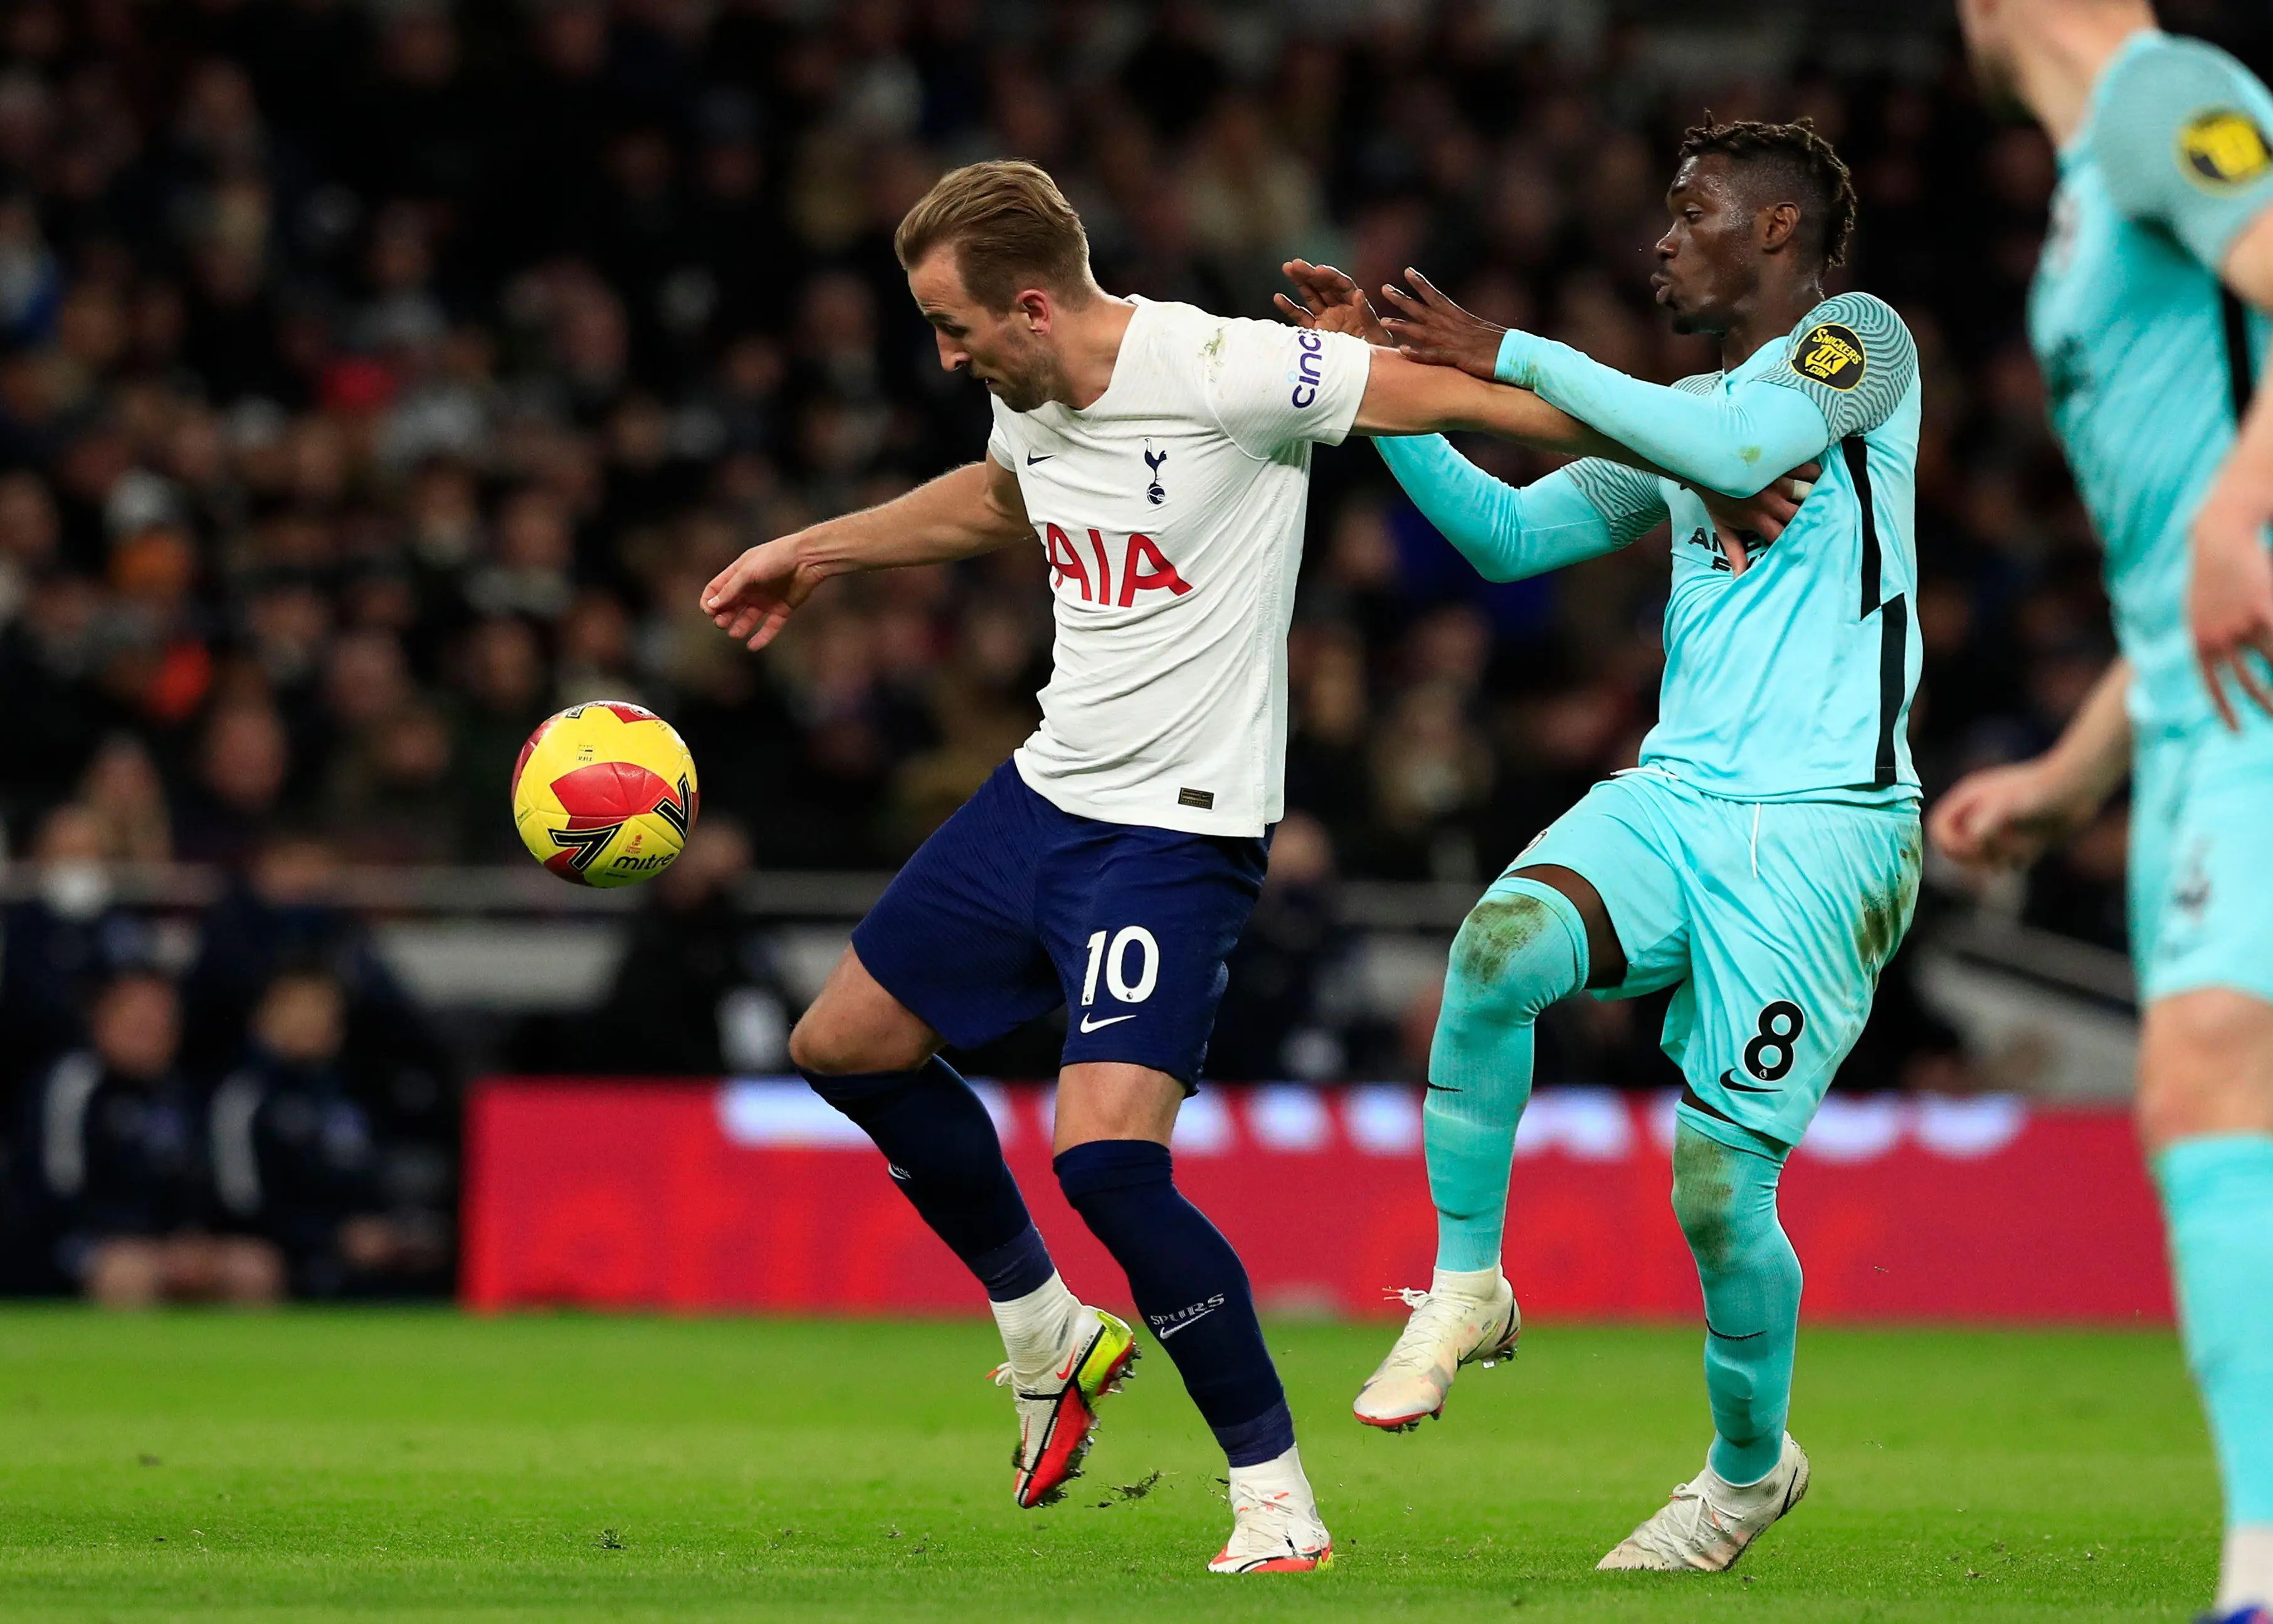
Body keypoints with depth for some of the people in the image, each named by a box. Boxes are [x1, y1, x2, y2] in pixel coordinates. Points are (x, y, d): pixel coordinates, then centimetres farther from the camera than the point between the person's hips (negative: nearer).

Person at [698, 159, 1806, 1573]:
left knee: (1106, 1155, -21)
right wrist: (808, 556, 35)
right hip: (1046, 794, 9)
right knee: (844, 1044, 15)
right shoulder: (1031, 399, 3)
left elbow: (1452, 393, -18)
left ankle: (1277, 1496, -7)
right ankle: (1050, 1337, 32)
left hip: (1180, 829, -9)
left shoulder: (1221, 373, -22)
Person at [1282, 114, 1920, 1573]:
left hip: (1823, 830, -6)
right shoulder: (1681, 416, 22)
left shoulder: (1860, 343, 0)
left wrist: (1515, 356, -15)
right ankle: (1467, 1290, -11)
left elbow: (1746, 452, -19)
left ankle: (1750, 1467, 20)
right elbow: (1510, 533, 23)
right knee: (1498, 946, -27)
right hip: (1676, 796, 6)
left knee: (1720, 1188, -8)